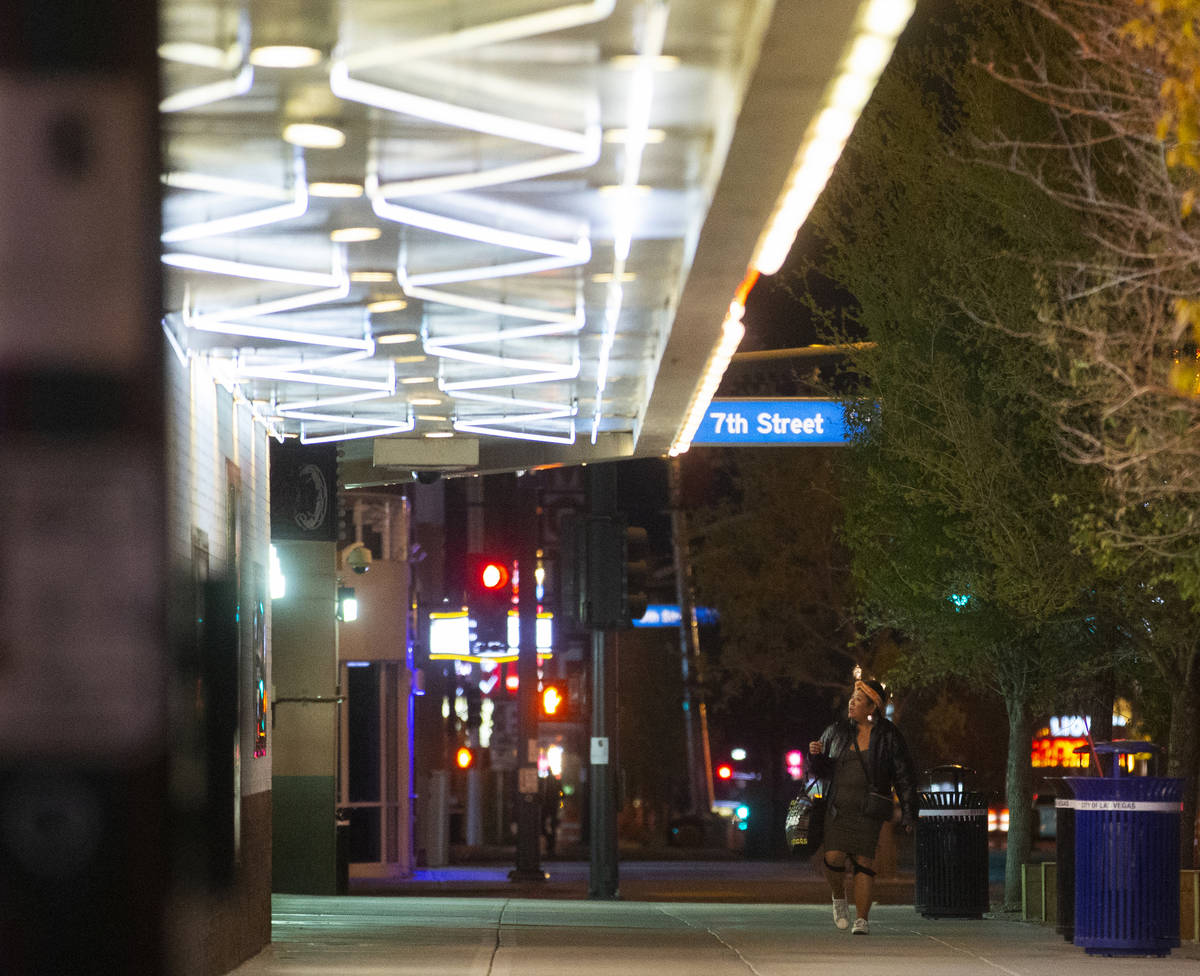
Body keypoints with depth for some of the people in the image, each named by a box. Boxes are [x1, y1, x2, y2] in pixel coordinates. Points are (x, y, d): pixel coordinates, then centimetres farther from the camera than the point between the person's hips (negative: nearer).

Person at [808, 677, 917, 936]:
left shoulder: (888, 736, 2)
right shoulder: (837, 732, 10)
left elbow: (904, 776, 4)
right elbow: (821, 770, 18)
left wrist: (908, 813, -1)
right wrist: (815, 756, -6)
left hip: (868, 809, -2)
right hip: (837, 808, 2)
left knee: (863, 861, -8)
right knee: (834, 857, -14)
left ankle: (862, 919, -1)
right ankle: (839, 897, 15)